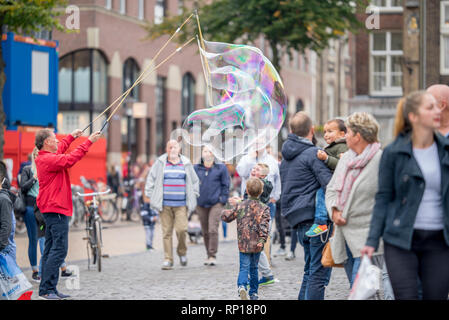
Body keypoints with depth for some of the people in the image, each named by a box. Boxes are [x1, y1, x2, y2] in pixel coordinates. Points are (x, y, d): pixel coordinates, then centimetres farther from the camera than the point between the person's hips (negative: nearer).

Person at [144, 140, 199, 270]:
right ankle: (168, 260, 5)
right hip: (165, 205, 0)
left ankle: (182, 252, 14)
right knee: (167, 232, -1)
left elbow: (195, 180, 21)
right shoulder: (160, 163, 7)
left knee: (181, 229, -12)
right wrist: (151, 196, 4)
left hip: (181, 205, 0)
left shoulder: (186, 164, 10)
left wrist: (192, 196, 13)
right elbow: (151, 179, 12)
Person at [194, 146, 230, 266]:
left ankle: (213, 255, -7)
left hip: (216, 203, -3)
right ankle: (209, 255, 19)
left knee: (213, 230, -13)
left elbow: (225, 185, 5)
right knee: (205, 232, 8)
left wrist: (223, 199, -2)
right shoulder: (196, 168, 8)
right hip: (201, 204, 3)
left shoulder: (221, 168, 2)